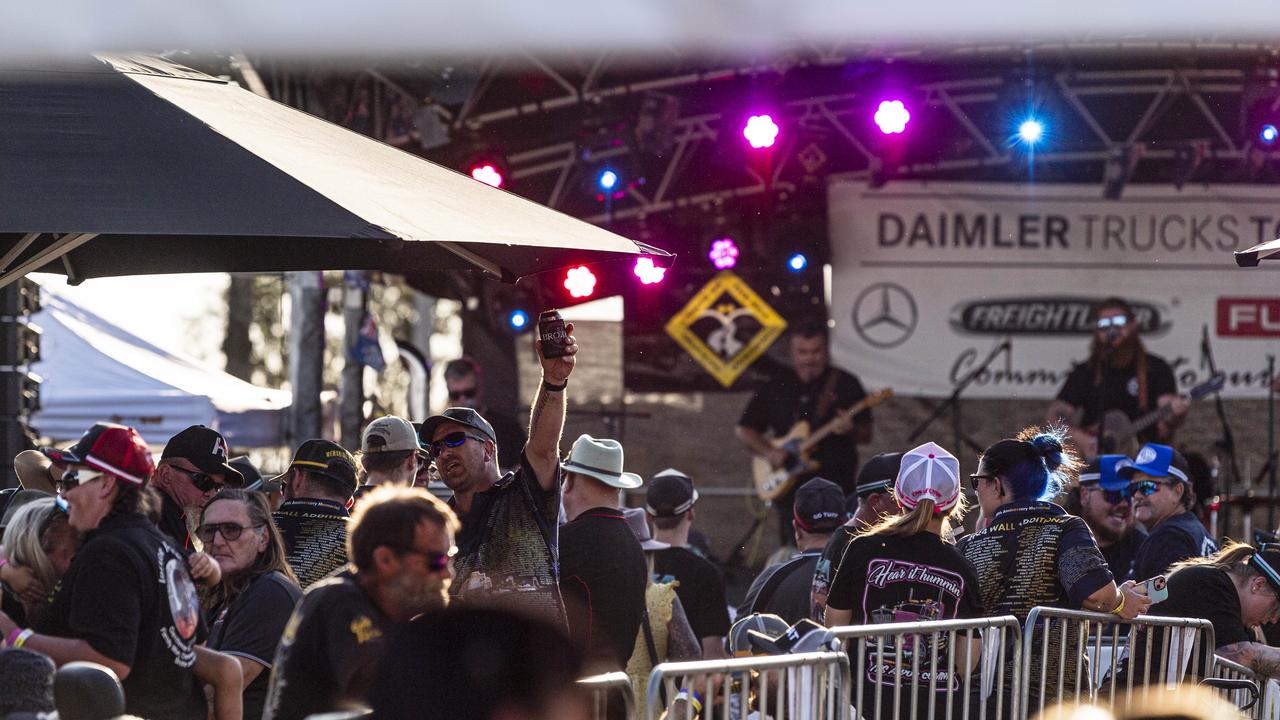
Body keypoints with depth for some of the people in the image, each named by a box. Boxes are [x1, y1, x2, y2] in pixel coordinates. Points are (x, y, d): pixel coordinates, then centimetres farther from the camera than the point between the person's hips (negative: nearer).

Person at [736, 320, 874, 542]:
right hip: (790, 488, 3)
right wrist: (768, 452, -2)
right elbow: (744, 429, 15)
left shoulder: (845, 384, 3)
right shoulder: (777, 386, 10)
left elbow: (866, 436, 3)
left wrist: (851, 430, -19)